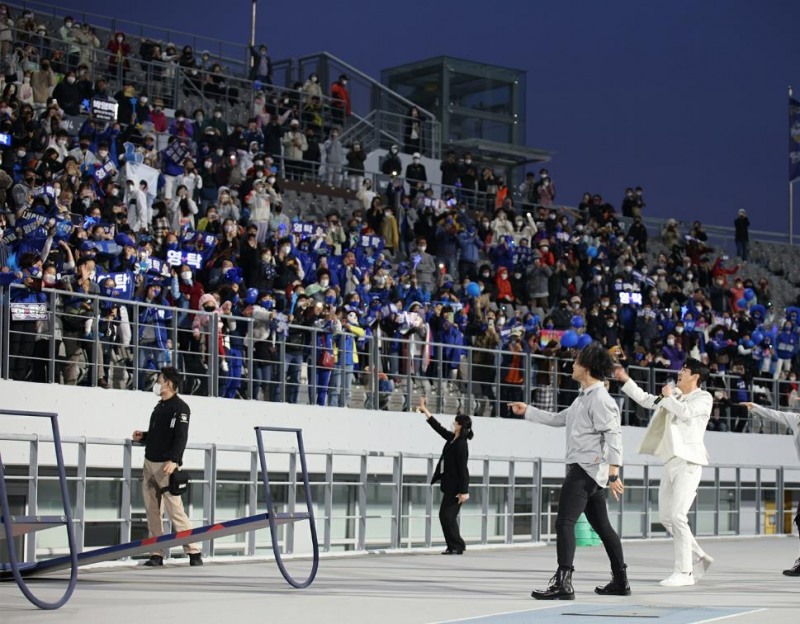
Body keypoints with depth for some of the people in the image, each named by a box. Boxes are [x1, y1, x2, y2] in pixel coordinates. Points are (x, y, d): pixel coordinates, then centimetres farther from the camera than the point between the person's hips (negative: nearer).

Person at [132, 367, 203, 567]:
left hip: (166, 466, -8)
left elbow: (181, 437, -17)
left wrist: (173, 460, -28)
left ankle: (194, 552, -3)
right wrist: (142, 437, 8)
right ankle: (157, 554, 9)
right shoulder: (160, 406, 19)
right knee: (152, 511, 6)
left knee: (175, 510, -9)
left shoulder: (180, 407, -8)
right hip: (149, 464, 8)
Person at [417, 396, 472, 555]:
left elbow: (463, 469, -21)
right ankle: (454, 546, 15)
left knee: (448, 515, -7)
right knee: (445, 515, 11)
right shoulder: (452, 439, 8)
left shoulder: (461, 445, -18)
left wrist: (464, 491, -23)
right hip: (450, 485, 10)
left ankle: (457, 546, 0)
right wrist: (425, 411, 25)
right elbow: (438, 428, 21)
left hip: (455, 487, -10)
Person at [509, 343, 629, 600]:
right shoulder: (584, 398, 18)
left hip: (587, 470, -11)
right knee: (602, 526, 14)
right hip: (584, 470, 11)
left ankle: (563, 583, -23)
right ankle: (620, 581, 20)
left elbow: (613, 435, -19)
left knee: (564, 522, -17)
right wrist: (527, 411, 28)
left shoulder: (600, 398, -13)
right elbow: (558, 419, 29)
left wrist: (613, 473, -24)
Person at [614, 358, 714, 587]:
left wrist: (669, 396, -5)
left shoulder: (704, 398, -2)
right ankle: (699, 558, 21)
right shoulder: (674, 396, 18)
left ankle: (684, 572, -11)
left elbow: (686, 412, -20)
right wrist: (625, 380, 21)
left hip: (689, 462, -8)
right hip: (671, 461, 8)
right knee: (666, 517, 9)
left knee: (677, 516, -15)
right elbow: (645, 399, 26)